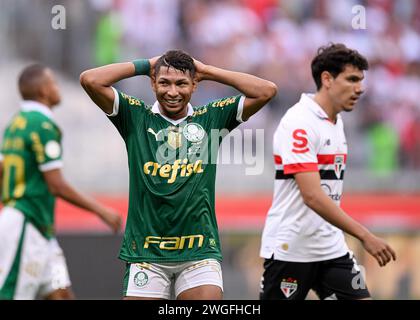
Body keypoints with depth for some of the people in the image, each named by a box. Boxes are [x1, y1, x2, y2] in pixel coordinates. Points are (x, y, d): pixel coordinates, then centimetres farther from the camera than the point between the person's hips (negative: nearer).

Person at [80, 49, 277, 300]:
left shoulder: (212, 118, 8)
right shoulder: (136, 117, 5)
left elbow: (266, 91, 2)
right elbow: (90, 80, -5)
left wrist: (206, 71, 5)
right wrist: (144, 66, 3)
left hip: (199, 251, 0)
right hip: (145, 252, 0)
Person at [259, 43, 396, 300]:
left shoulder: (336, 122, 11)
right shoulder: (299, 123, -17)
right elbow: (312, 196, -26)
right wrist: (365, 236, -28)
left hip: (332, 248, 8)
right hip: (290, 248, -8)